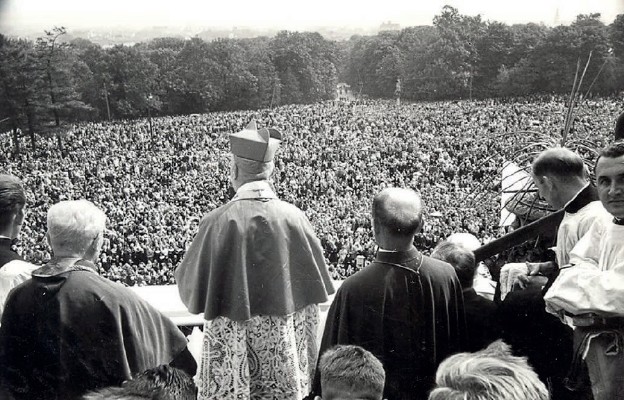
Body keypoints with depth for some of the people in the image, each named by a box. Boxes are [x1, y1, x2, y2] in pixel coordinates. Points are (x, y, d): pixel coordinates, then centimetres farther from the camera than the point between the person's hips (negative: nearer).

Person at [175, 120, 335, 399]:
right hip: (285, 344, 3)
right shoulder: (293, 217, -9)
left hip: (233, 344, -2)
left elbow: (189, 281, -4)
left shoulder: (218, 222, -17)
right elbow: (315, 282, 0)